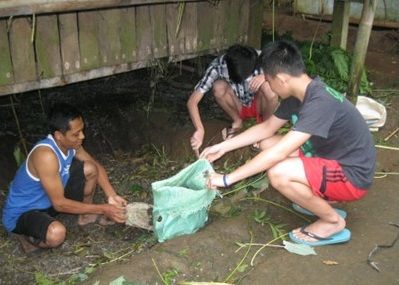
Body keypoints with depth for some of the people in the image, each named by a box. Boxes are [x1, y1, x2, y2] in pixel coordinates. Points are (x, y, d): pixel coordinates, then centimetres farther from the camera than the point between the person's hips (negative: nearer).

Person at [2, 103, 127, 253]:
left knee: (89, 168, -5)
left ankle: (86, 216, 17)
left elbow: (97, 166, 5)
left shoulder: (70, 143, -10)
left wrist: (112, 196, -11)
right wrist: (102, 209, -26)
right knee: (56, 234, -39)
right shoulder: (46, 155, -35)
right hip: (21, 214, -8)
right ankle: (29, 237, -4)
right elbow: (59, 204, -31)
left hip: (47, 202, 8)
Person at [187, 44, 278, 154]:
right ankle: (237, 122, -3)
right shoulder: (218, 65, -29)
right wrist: (200, 130, -48)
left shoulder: (260, 59, -28)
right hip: (238, 107, 1)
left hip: (258, 105, -1)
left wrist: (265, 76, -44)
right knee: (218, 87, -30)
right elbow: (192, 101, -32)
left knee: (269, 86, -33)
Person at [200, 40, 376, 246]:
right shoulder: (298, 94, -2)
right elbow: (267, 128, 12)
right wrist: (223, 147, 9)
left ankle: (333, 221, -5)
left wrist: (227, 179, -27)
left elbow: (278, 154, -34)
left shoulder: (320, 103, -30)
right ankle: (320, 200, 11)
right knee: (267, 143, 6)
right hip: (331, 160, 9)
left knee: (279, 174, -30)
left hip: (352, 176, -9)